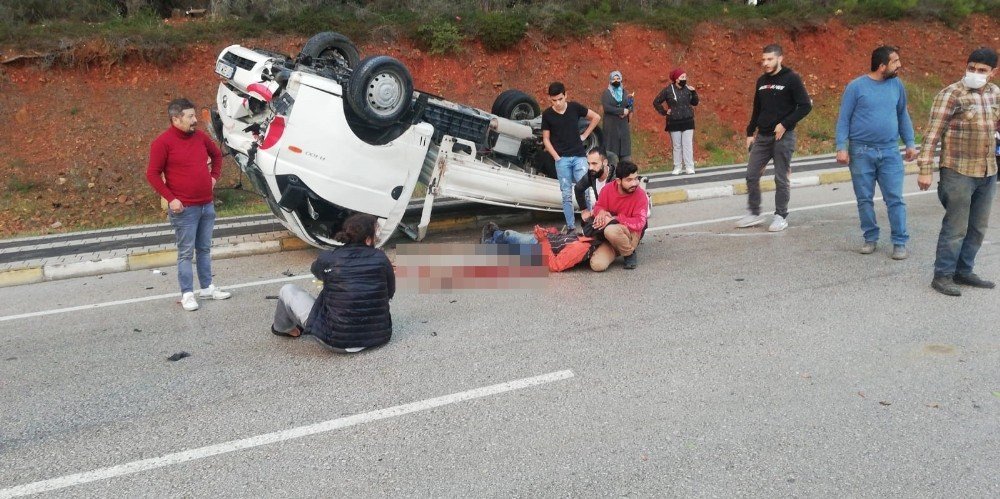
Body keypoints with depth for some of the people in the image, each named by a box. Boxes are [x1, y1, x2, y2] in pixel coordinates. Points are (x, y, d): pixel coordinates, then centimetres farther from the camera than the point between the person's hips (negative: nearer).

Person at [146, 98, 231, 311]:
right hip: (184, 208, -6)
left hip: (207, 205, 6)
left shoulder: (199, 136, 6)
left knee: (205, 249, 14)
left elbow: (216, 154, 25)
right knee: (186, 253, 1)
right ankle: (187, 293, 9)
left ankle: (207, 287, 25)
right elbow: (152, 174, -11)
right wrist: (170, 198, -15)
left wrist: (215, 176, 13)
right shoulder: (163, 142, -12)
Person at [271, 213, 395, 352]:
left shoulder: (328, 259, -10)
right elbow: (390, 292, 7)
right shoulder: (380, 258, -8)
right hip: (380, 336, 3)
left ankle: (286, 329, 42)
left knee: (288, 290, 15)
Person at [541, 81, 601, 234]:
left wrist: (585, 135, 4)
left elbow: (596, 117, 9)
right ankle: (570, 226, 11)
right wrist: (556, 157, -5)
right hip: (562, 159, 0)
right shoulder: (547, 115, -2)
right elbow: (546, 138, 3)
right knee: (566, 194, 4)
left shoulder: (575, 107, -2)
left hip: (579, 156, 0)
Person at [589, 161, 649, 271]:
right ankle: (617, 250, 11)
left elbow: (639, 223, -23)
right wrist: (601, 212, -16)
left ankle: (630, 254, -9)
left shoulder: (640, 195, -16)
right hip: (609, 238, 4)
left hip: (630, 234, -3)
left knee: (611, 230, -39)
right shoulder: (607, 189, -8)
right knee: (597, 265, -22)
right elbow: (598, 206, 10)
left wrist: (614, 219, -25)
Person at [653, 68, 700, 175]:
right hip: (674, 122, -2)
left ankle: (689, 167, 3)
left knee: (688, 145, -1)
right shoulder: (668, 90, -6)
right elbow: (656, 102, 3)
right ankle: (677, 168, 13)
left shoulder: (687, 88, 1)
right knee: (677, 146, 6)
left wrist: (693, 92, -6)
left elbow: (695, 103, 9)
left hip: (688, 122, 2)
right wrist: (664, 112, -1)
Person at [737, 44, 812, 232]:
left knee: (781, 178, 0)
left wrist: (785, 124, -16)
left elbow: (805, 106, -10)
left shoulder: (791, 78, -7)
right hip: (762, 137, 6)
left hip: (783, 137, -6)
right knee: (752, 175, 3)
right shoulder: (761, 81, 11)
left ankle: (781, 216, 12)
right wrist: (750, 133, 15)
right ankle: (754, 213, 15)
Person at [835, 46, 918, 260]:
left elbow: (903, 116, 15)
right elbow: (844, 119, -3)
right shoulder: (856, 86, -5)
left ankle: (900, 242, 7)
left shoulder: (896, 85, 6)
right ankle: (870, 238, 20)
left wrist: (910, 143, 10)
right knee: (865, 199, 7)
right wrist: (841, 147, -11)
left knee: (895, 199, -1)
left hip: (890, 152, 2)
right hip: (861, 152, -2)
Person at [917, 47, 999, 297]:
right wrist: (925, 170, -18)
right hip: (959, 173, -7)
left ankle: (964, 271, 26)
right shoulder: (951, 95, -11)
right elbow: (932, 134, -14)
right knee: (956, 228, -3)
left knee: (978, 227, 14)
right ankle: (942, 276, 8)